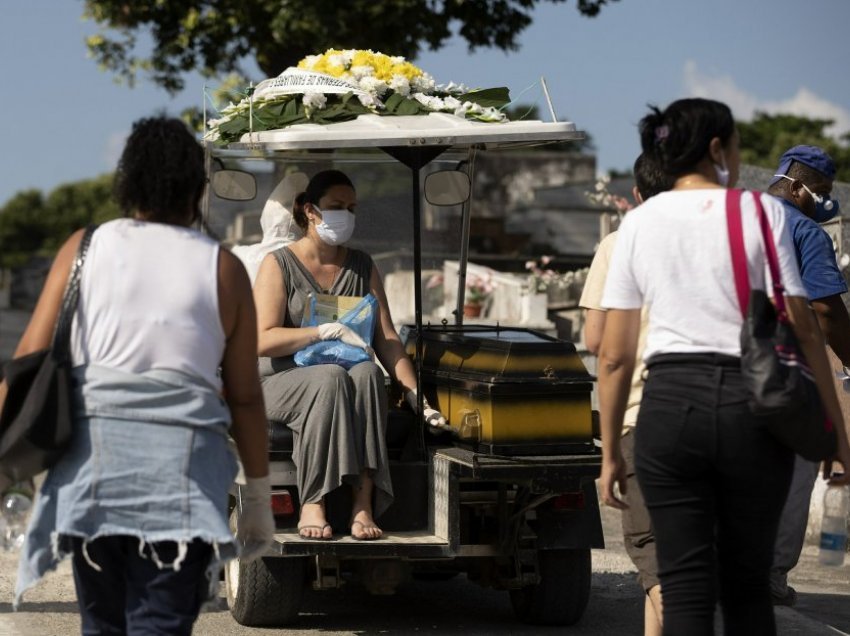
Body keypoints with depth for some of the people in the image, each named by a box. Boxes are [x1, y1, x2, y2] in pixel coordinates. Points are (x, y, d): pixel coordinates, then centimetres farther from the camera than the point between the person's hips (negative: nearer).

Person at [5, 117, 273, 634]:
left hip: (91, 463, 2)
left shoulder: (84, 249, 8)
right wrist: (258, 496, 14)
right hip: (183, 468, -1)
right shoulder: (223, 269, 6)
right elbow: (245, 397, 6)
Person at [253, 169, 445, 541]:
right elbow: (263, 340, -11)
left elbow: (386, 339, 8)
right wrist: (328, 332, -20)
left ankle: (364, 505, -40)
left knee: (367, 374, -32)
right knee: (329, 378, -37)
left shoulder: (362, 267, 15)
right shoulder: (279, 265, 1)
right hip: (285, 381, -3)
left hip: (347, 380, 3)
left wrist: (416, 396, -4)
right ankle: (311, 506, -38)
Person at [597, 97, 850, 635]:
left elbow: (615, 355, 6)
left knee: (685, 587, 2)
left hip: (670, 403, 1)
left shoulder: (640, 223, 8)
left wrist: (611, 453, 12)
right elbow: (804, 329, -3)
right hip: (753, 403, -1)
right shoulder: (762, 212, 2)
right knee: (748, 585, 11)